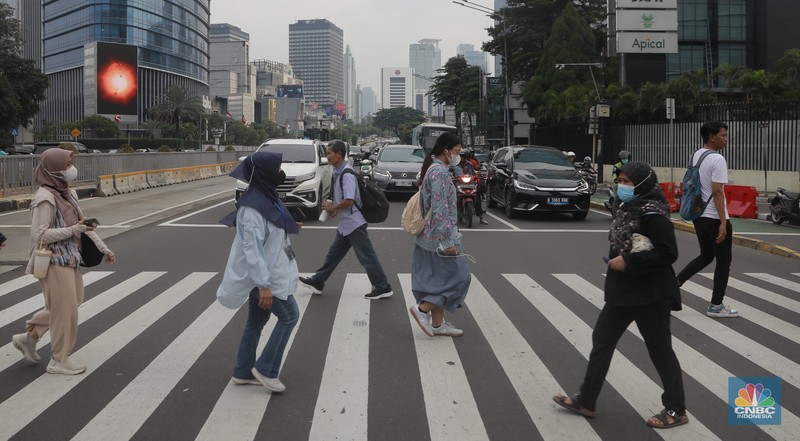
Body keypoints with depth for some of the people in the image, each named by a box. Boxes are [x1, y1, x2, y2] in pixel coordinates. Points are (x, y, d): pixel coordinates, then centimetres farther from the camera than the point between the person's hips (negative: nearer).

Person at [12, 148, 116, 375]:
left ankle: (28, 337, 32)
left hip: (69, 259, 9)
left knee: (67, 304, 20)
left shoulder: (67, 193, 8)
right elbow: (39, 235, -22)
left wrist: (103, 248, 13)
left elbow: (82, 223, 15)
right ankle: (59, 360, 16)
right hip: (54, 262, -9)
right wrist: (73, 230, -24)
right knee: (65, 309, 1)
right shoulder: (45, 198, -19)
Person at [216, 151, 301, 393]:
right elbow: (252, 248, -26)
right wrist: (264, 285, -26)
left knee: (256, 322, 15)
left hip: (267, 272, 9)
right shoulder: (252, 207, -24)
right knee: (289, 316, -2)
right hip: (263, 276, -9)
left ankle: (243, 372, 26)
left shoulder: (266, 197, 5)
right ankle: (265, 369, 7)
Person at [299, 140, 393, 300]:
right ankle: (317, 282, 27)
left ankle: (382, 287, 3)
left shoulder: (346, 174, -21)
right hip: (345, 223, 10)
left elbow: (349, 201, -27)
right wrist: (335, 208, 7)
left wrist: (333, 207, -13)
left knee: (366, 256, -4)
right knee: (334, 253, 18)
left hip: (353, 223, -10)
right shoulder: (338, 172, 10)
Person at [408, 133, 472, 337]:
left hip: (428, 236, 10)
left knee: (437, 279, 13)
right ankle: (422, 308, -1)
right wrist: (448, 241, -23)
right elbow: (440, 209, -24)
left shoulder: (431, 168, 13)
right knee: (459, 276, -1)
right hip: (440, 236, -10)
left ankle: (437, 323, 18)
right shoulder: (440, 172, -18)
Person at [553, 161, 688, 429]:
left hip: (650, 295, -9)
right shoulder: (628, 208, 8)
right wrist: (616, 258, 4)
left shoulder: (653, 214, -19)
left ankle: (676, 410, 20)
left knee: (660, 351, 4)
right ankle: (586, 401, 21)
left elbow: (668, 254, -23)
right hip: (622, 291, 9)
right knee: (601, 341, 12)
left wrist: (628, 262, -22)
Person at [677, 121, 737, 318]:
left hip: (698, 215, 8)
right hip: (715, 218, -8)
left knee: (706, 256, 21)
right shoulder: (717, 160, -17)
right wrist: (723, 223, -21)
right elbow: (717, 193, -22)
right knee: (723, 261, 5)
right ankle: (716, 306, 10)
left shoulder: (695, 156, 10)